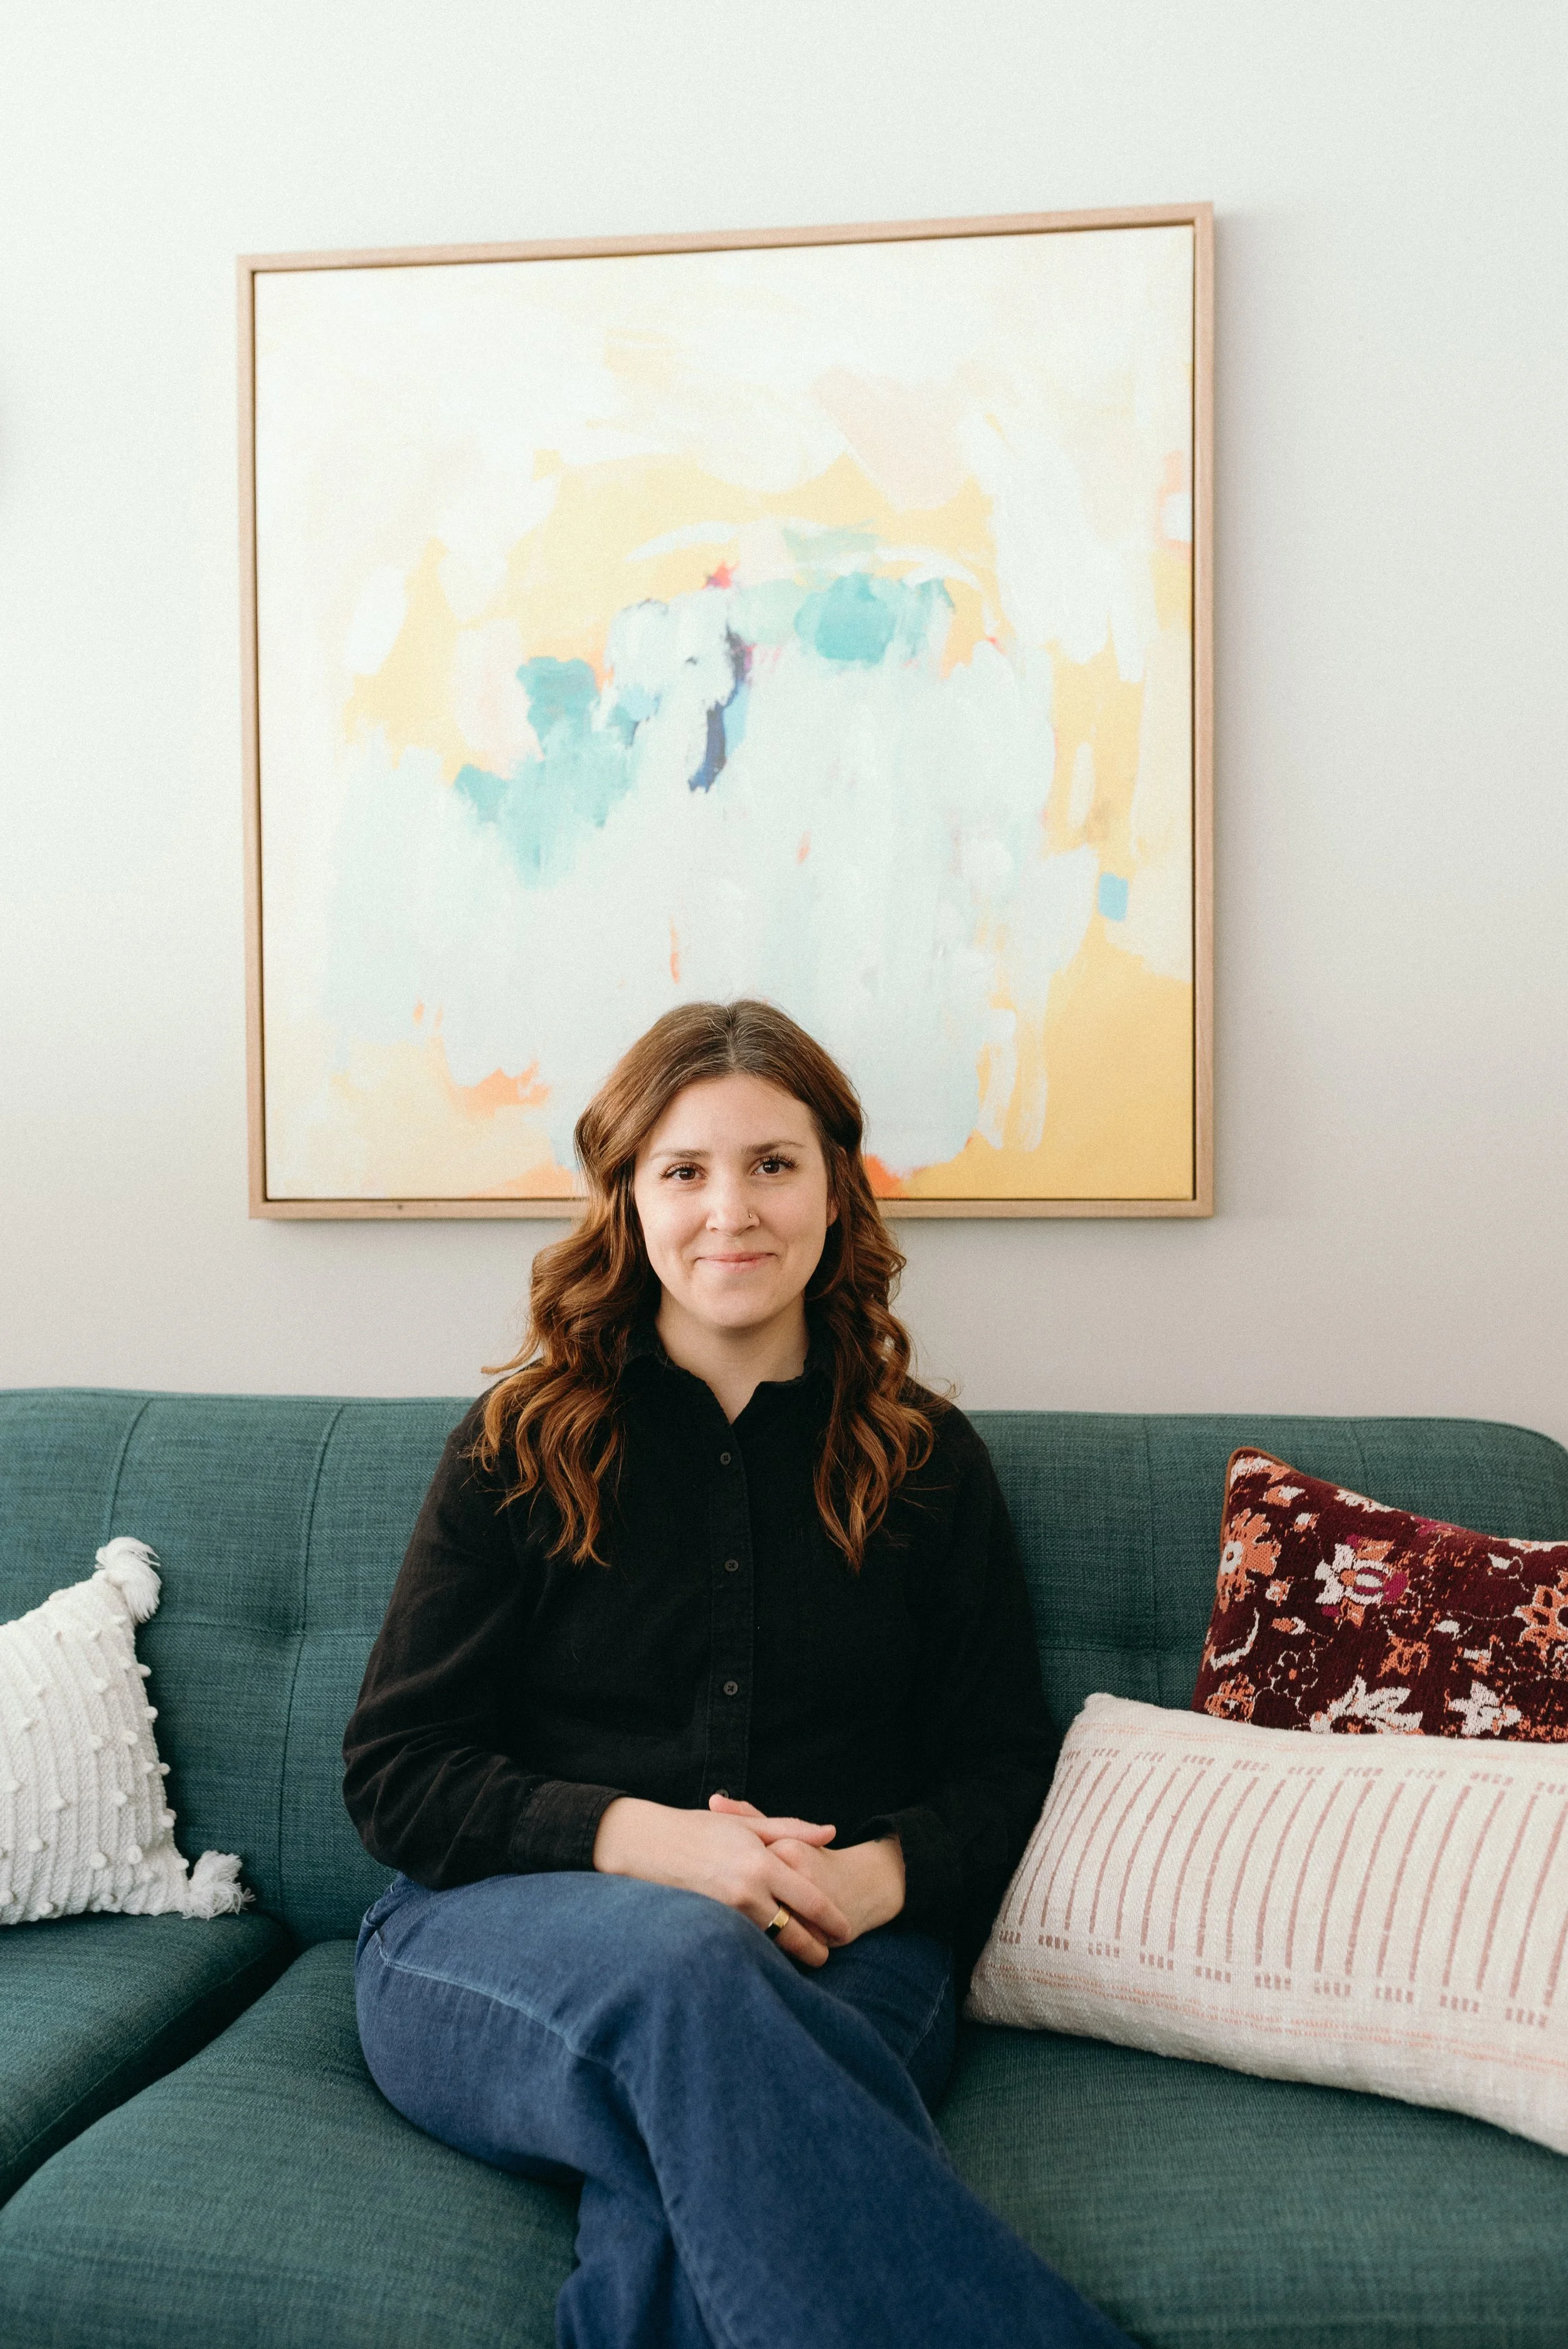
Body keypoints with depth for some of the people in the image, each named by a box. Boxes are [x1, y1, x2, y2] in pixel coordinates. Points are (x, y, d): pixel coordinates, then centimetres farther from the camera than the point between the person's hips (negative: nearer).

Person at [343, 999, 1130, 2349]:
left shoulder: (929, 1462, 12)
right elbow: (396, 1772, 4)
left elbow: (1002, 1766, 14)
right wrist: (653, 1842, -13)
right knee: (682, 1962, -37)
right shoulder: (524, 1444, 8)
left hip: (843, 1957, 0)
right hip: (497, 1932, 1)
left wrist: (881, 1874, -10)